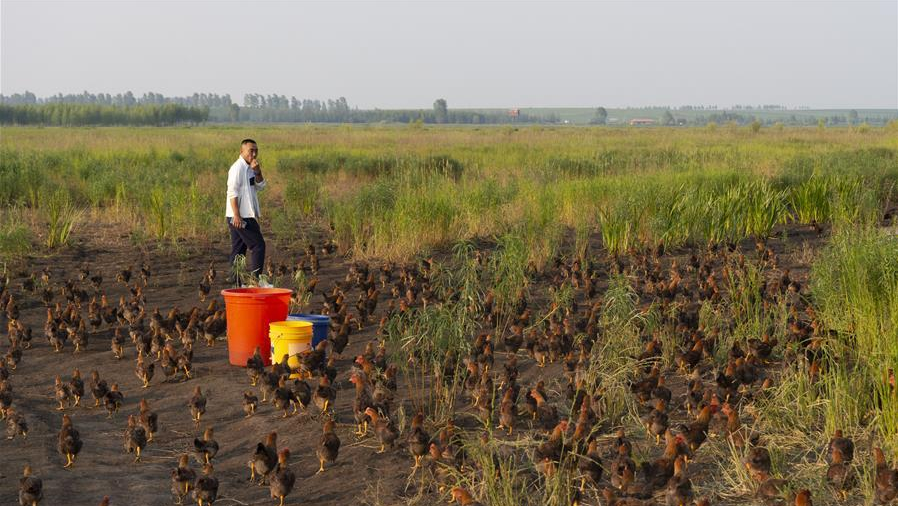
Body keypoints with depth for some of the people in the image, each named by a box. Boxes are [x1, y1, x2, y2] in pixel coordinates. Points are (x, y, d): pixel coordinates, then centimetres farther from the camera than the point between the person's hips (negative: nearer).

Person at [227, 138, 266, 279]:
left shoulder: (249, 168, 15)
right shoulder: (238, 167, -13)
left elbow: (260, 186, 13)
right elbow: (232, 192, -18)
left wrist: (257, 172, -6)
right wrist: (236, 215, -24)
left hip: (246, 215, 9)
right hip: (240, 216, -9)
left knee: (239, 249, 9)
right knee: (258, 245, -10)